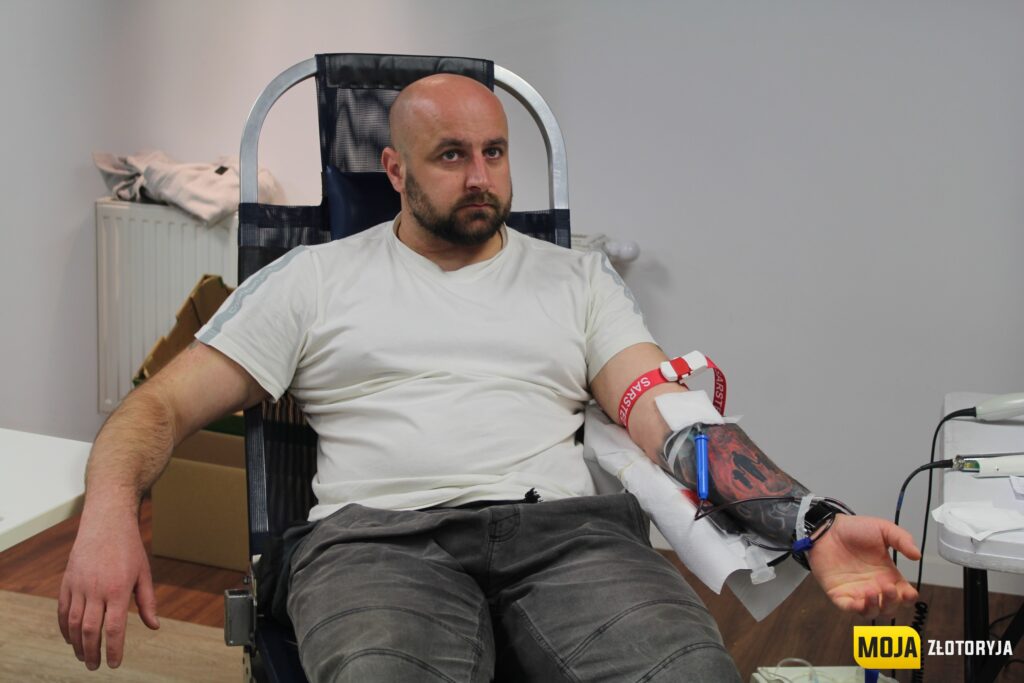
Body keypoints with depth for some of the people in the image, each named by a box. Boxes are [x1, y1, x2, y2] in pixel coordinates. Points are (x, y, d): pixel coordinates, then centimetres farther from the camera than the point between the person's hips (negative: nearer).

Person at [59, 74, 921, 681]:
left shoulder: (578, 279, 21)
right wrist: (109, 512, -12)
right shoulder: (315, 277, 17)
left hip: (566, 528, 2)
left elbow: (667, 418, 8)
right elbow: (165, 405, 12)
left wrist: (813, 525, -10)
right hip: (382, 538, -1)